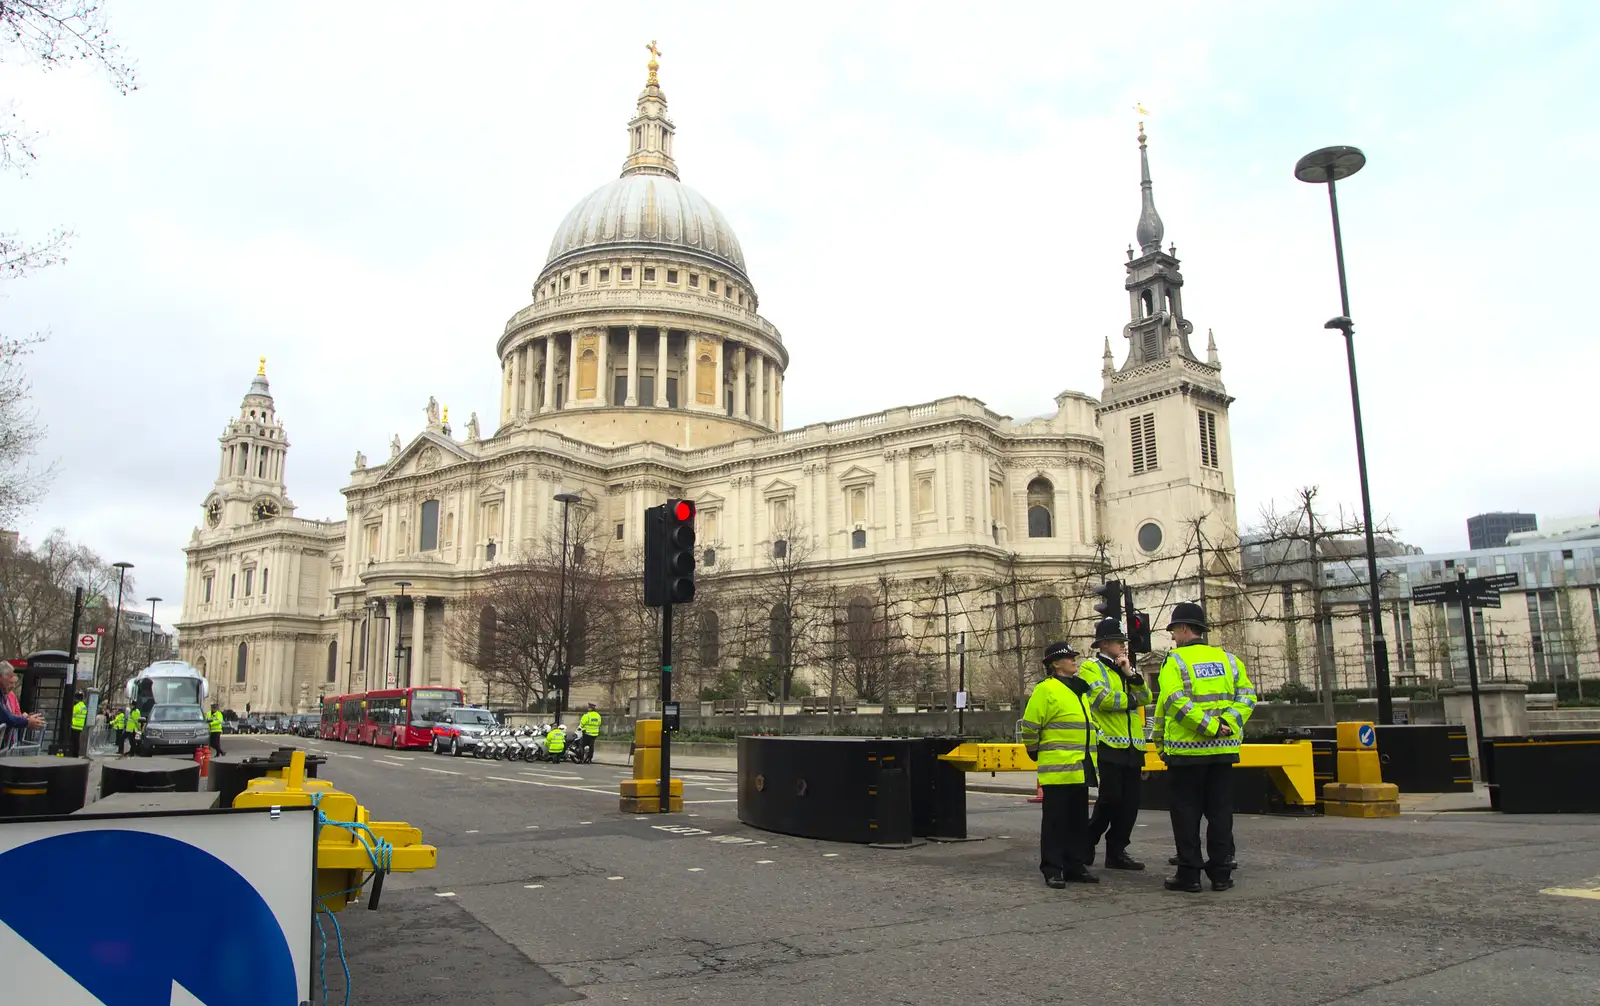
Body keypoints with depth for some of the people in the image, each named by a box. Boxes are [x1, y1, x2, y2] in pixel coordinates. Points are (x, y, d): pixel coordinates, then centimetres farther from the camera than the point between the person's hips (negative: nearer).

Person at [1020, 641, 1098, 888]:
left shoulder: (1079, 689, 17)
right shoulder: (1046, 689, -10)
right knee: (1055, 820, -2)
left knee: (1079, 820, 12)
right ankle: (1052, 870, 4)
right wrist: (1036, 752, 2)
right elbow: (1030, 728, -10)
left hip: (1079, 769, 8)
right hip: (1057, 769, -8)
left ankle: (1075, 866, 22)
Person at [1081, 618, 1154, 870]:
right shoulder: (1091, 668, -2)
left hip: (1132, 746, 7)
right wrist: (1129, 700, -3)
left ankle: (1116, 851, 15)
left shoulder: (1126, 669, 22)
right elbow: (1102, 698, -18)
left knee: (1130, 802, 6)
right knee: (1111, 798, -9)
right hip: (1108, 745, -7)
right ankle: (1087, 842, 9)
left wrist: (1131, 674, -6)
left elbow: (1145, 697, 9)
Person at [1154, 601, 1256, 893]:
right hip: (1223, 749, 4)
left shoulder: (1175, 661, -6)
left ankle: (1189, 874, 5)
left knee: (1186, 814, 4)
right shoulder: (1228, 659, 9)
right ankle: (1221, 872, 14)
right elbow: (1248, 695, 0)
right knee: (1220, 812, 11)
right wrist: (1228, 723, -8)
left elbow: (1174, 702, -18)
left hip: (1186, 751, -4)